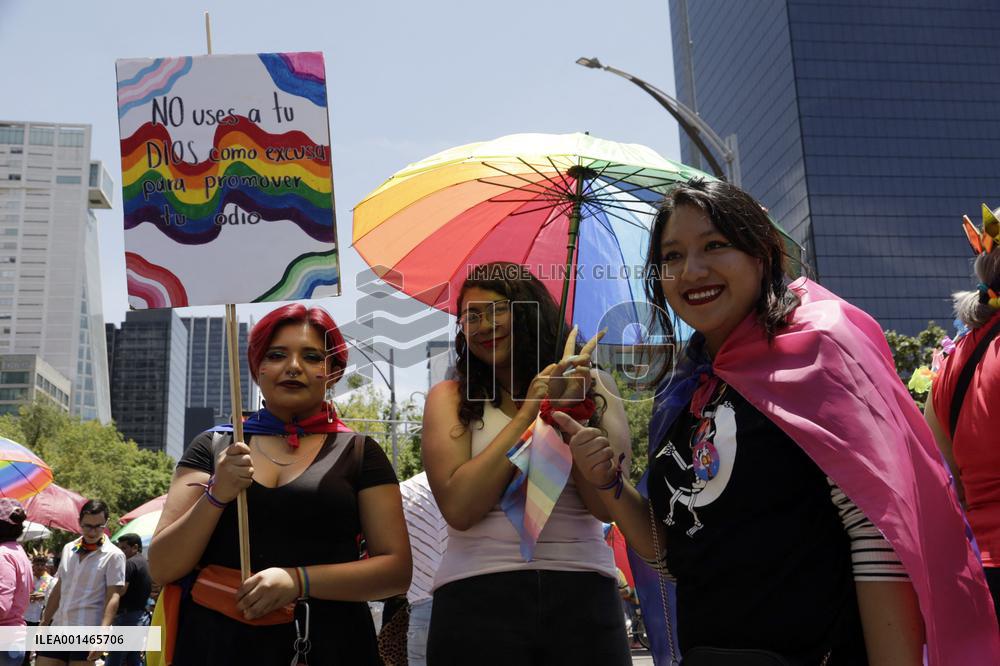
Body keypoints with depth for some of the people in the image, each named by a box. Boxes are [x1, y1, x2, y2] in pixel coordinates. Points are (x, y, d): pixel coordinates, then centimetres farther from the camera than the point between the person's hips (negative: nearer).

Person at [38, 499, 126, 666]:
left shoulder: (113, 555, -7)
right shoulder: (68, 549, 11)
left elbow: (113, 597, -13)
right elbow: (58, 588, 18)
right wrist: (43, 623, 15)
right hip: (58, 629, 6)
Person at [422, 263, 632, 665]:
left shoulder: (594, 387, 7)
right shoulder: (450, 398, 5)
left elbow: (606, 507, -3)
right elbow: (458, 508, -10)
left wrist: (574, 411, -14)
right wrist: (528, 412, -11)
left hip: (582, 591, 1)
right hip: (479, 596, -1)